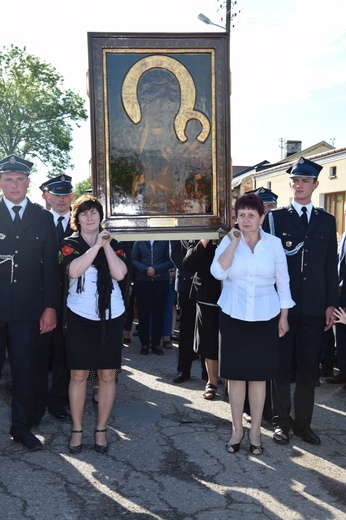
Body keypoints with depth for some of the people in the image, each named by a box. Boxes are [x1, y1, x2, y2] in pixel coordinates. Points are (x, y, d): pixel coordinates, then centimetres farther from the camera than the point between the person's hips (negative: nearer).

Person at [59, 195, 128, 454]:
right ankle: (77, 430, 17)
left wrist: (106, 246, -11)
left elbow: (120, 273, -10)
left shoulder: (113, 244, 6)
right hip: (80, 316, -1)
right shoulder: (69, 244, 1)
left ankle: (102, 429, 19)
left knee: (107, 375, 6)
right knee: (78, 375, 2)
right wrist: (97, 245, -18)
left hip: (111, 316, 2)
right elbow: (73, 270, -19)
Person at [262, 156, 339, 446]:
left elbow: (331, 265, 8)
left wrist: (331, 304, 3)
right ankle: (282, 421, 21)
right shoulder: (275, 218, 1)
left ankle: (303, 422, 23)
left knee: (309, 368, 9)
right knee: (281, 367, 8)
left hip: (314, 307, 2)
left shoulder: (327, 220, 10)